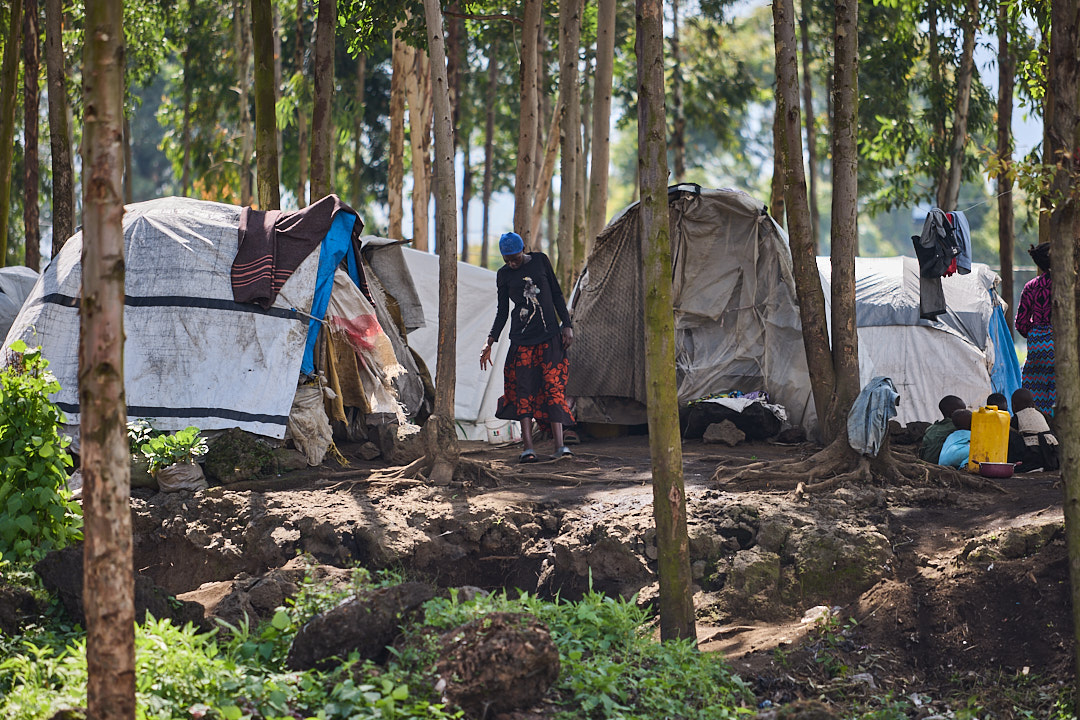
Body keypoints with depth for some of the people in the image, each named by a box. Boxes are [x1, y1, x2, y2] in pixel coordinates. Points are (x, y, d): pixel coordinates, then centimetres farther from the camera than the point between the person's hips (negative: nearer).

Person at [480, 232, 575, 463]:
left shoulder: (540, 261, 6)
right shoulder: (503, 275, 7)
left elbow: (556, 294, 11)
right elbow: (502, 311, 11)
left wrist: (566, 325, 4)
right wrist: (490, 341, 3)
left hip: (549, 335, 0)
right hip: (522, 337, 0)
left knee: (553, 386, -10)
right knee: (524, 389, -8)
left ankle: (560, 444, -15)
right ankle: (528, 447, -11)